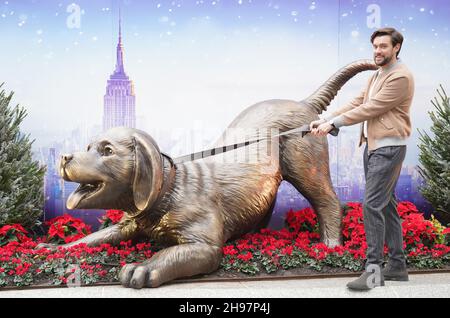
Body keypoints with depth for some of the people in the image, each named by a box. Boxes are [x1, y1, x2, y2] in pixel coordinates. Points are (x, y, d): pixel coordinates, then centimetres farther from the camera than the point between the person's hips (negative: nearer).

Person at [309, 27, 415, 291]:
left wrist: (333, 124, -15)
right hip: (372, 147, 10)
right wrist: (325, 120, 1)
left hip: (388, 149, -10)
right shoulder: (376, 76, 20)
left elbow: (370, 109, -17)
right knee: (386, 205, 12)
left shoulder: (400, 77, -12)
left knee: (372, 205, -13)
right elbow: (357, 103, 13)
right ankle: (397, 266, 21)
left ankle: (373, 269, -8)